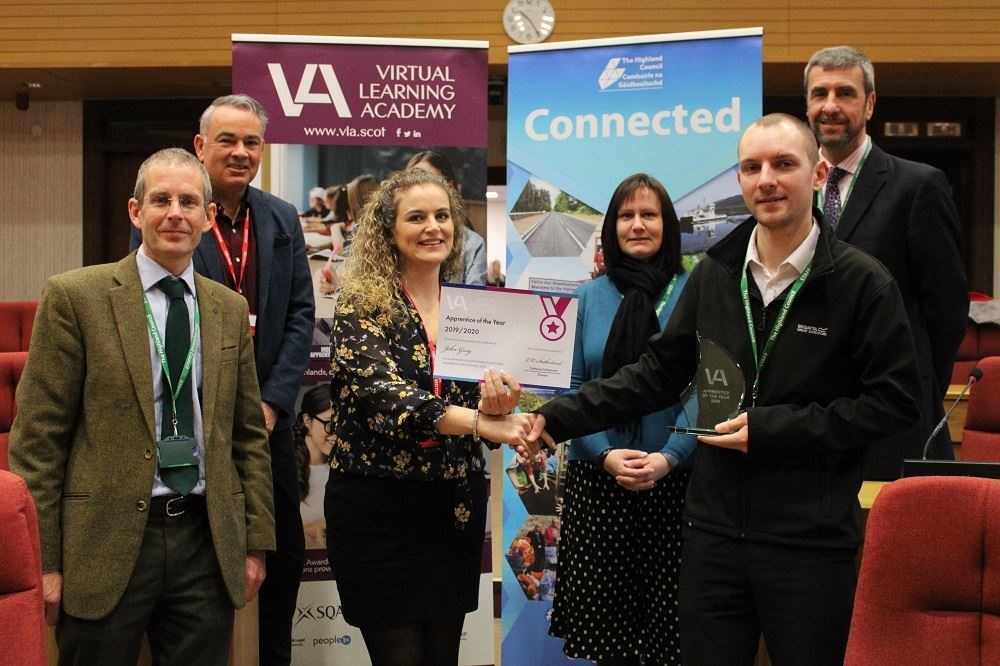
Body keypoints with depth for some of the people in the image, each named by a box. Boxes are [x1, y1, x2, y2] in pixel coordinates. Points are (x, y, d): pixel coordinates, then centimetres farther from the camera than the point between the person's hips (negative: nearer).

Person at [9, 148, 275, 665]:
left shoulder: (230, 309, 11)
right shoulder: (75, 297, -4)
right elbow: (38, 438, -6)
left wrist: (256, 543, 9)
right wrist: (43, 562, -9)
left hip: (207, 543, 4)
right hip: (107, 545, -4)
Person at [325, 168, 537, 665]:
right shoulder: (362, 305, -7)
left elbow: (486, 410, 4)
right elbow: (383, 393, -23)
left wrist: (499, 406, -21)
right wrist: (480, 422, -35)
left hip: (456, 506, 4)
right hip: (377, 506, -4)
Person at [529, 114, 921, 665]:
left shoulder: (862, 282, -6)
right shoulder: (714, 273, 7)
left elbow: (893, 402, -8)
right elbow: (659, 372, 11)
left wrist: (774, 428, -14)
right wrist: (560, 416, 2)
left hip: (811, 542, -4)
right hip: (712, 532, 4)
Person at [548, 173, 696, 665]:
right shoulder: (589, 299, 8)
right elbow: (569, 388, 5)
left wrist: (668, 456, -16)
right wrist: (606, 454, -10)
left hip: (673, 481, -2)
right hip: (596, 481, 2)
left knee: (670, 622, 0)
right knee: (604, 614, 6)